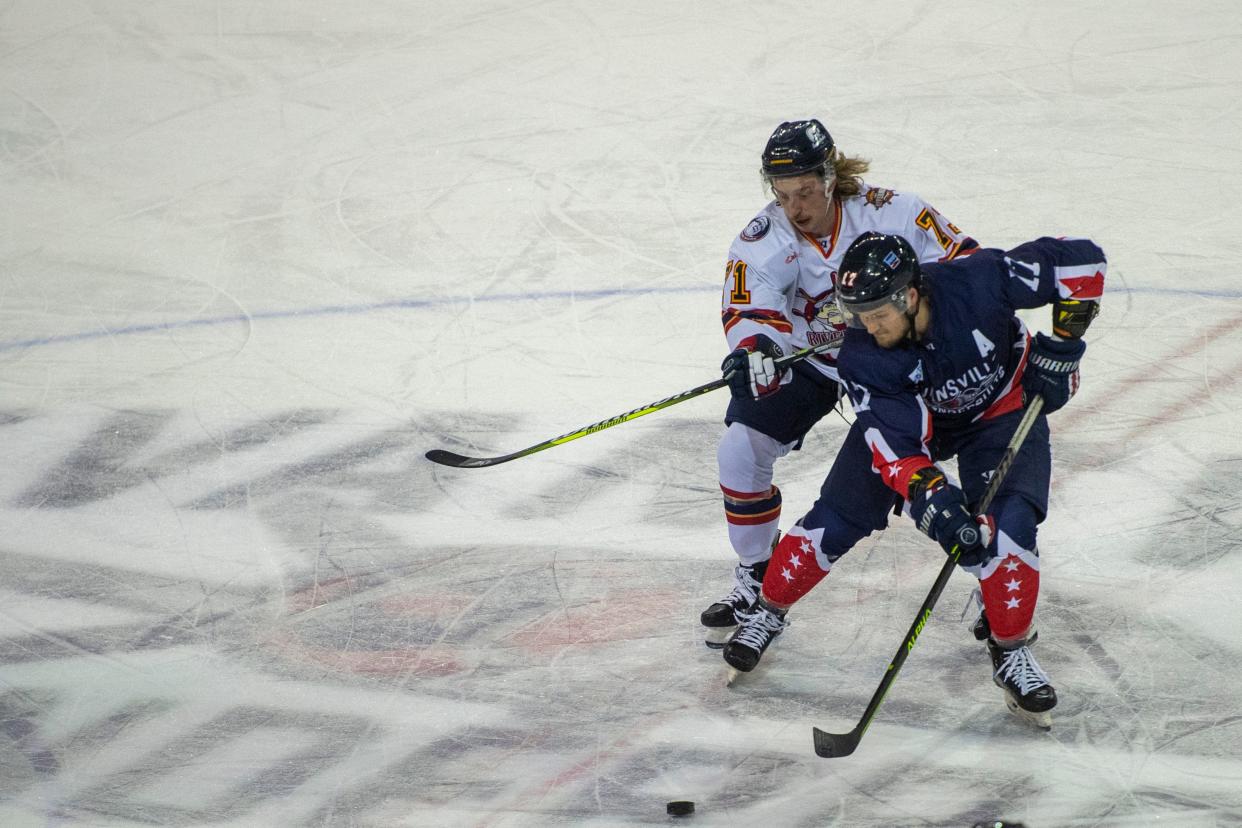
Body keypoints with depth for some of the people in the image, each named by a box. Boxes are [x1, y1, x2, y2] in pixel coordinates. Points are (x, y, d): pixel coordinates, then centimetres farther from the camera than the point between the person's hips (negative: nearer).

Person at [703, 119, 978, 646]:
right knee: (740, 448, -13)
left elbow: (961, 258, -14)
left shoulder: (890, 212, -22)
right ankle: (756, 574, 7)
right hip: (804, 360, 1)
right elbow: (749, 307, -35)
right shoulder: (763, 239, -19)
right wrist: (754, 346, -57)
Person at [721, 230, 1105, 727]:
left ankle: (1010, 653, -3)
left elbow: (1081, 259, -28)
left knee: (1006, 525, -21)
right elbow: (896, 443, -33)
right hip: (904, 415, 1)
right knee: (838, 516, -3)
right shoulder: (862, 356, -30)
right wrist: (931, 497, -48)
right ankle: (768, 611, 20)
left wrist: (1063, 339, -29)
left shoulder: (980, 281, -37)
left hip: (1002, 407, -1)